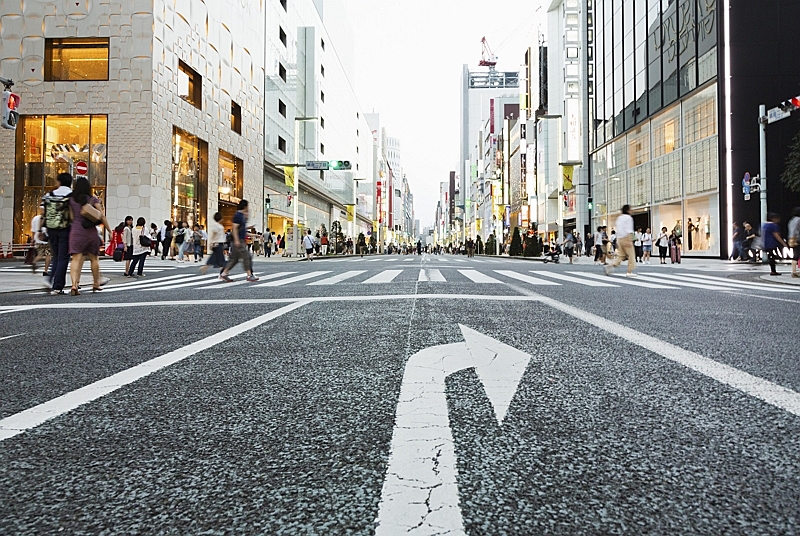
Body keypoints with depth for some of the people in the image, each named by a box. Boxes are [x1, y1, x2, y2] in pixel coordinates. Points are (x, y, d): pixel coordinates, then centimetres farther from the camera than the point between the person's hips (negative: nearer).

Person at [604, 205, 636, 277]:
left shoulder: (619, 218, 15)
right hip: (626, 238, -7)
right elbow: (629, 230, -16)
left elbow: (616, 230, 16)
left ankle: (610, 266, -8)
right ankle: (630, 272, 3)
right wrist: (630, 240, -18)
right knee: (631, 255, 2)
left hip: (619, 238, 8)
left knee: (621, 255, 10)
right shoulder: (628, 218, -7)